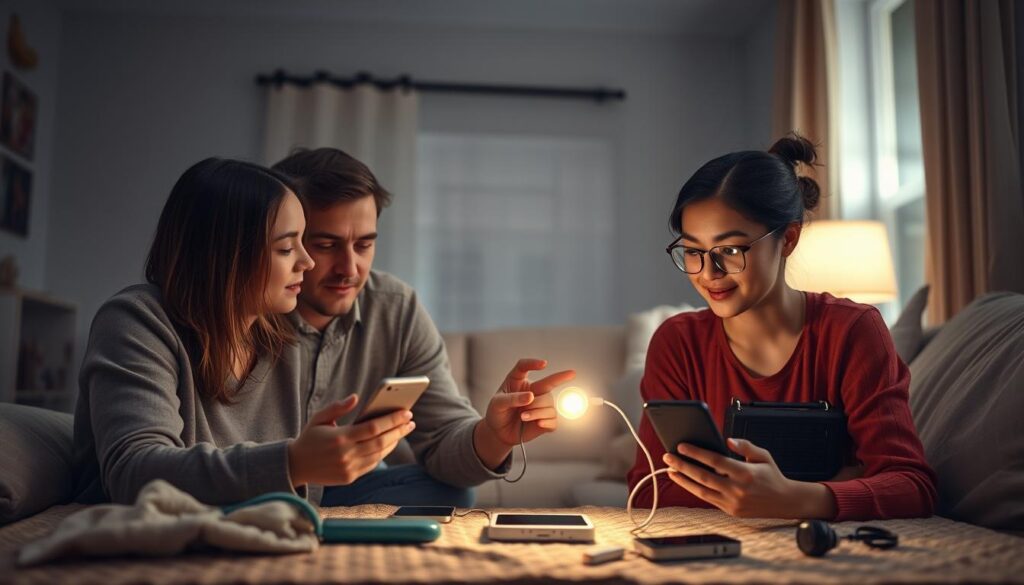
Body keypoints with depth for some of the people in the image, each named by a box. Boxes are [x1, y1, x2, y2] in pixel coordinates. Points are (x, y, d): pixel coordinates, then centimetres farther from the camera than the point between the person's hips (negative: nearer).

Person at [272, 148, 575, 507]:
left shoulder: (398, 308, -9)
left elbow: (442, 440, -10)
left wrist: (494, 435, -32)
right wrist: (298, 463, -42)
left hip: (350, 493, 4)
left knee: (448, 494, -18)